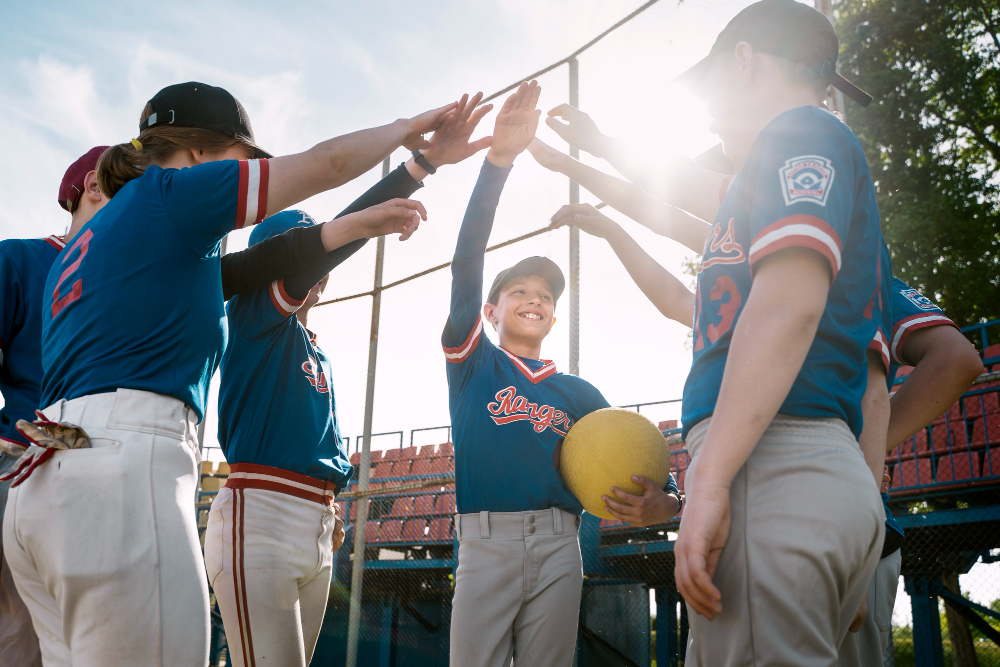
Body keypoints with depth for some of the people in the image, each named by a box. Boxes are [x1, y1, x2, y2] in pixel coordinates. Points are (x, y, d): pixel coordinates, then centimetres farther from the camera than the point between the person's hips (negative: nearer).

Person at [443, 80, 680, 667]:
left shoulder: (579, 392, 18)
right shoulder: (472, 359, 10)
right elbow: (467, 265, -2)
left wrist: (663, 500, -13)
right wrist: (498, 160, -12)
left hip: (559, 547, 2)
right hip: (486, 542, -2)